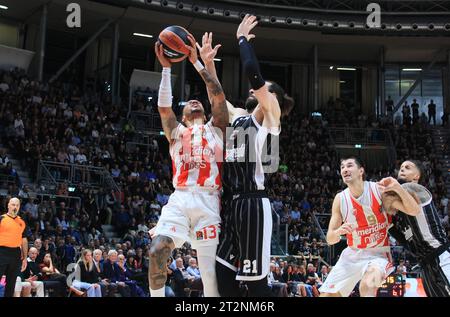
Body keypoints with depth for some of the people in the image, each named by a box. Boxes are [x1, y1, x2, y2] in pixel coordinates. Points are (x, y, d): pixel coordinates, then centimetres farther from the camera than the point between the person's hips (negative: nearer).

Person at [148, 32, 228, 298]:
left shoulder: (216, 128, 20)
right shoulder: (176, 131, 23)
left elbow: (219, 96, 8)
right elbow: (164, 107, 7)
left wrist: (196, 62, 7)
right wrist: (166, 68, 3)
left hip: (208, 202, -1)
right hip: (180, 199, 1)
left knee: (211, 270, -3)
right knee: (157, 251, -19)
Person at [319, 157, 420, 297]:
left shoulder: (379, 189, -11)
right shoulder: (340, 199, -3)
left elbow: (414, 211, -15)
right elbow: (329, 239, 0)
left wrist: (398, 188, -30)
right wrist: (338, 232, -24)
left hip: (378, 253, -4)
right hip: (352, 254, 4)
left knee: (368, 285, -36)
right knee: (326, 294, 0)